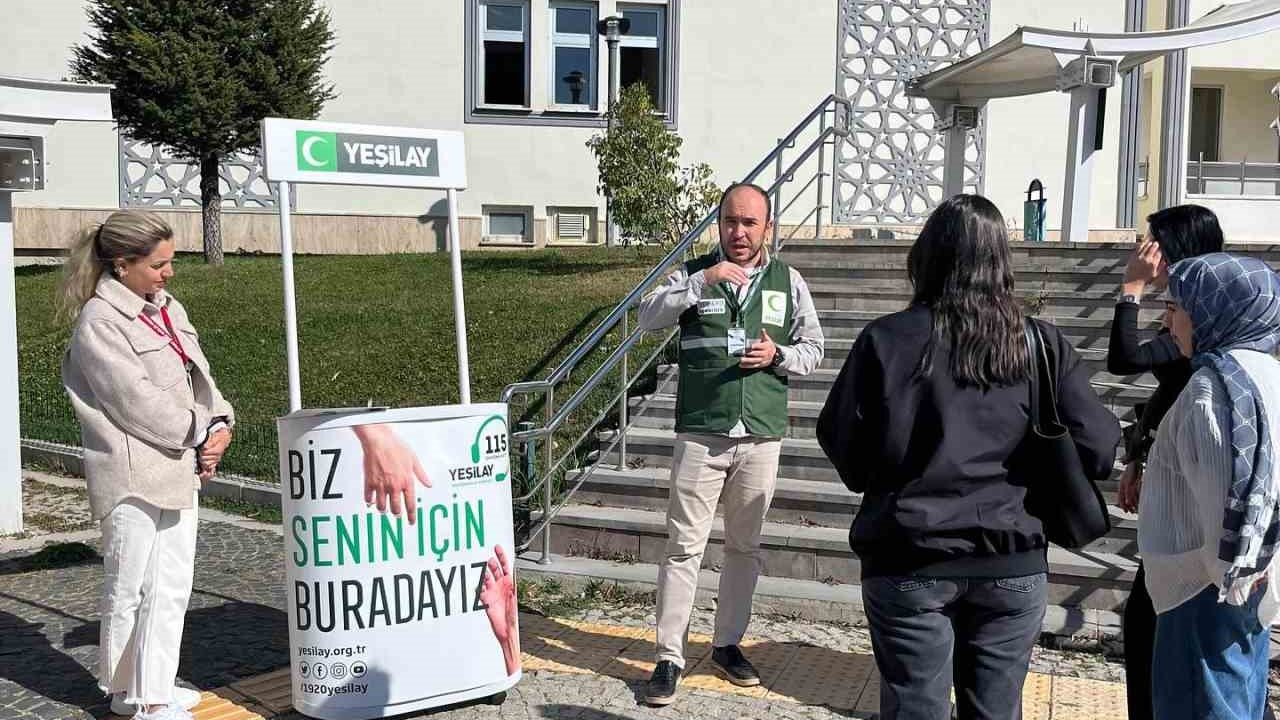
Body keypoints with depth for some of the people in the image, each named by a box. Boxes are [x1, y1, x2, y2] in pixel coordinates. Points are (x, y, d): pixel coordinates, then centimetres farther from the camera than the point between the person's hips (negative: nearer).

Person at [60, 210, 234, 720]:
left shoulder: (165, 307, 11)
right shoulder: (99, 323, -13)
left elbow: (198, 373, 11)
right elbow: (138, 401, -18)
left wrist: (219, 423, -6)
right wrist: (201, 435, -12)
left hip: (178, 468, 8)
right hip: (133, 475, -8)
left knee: (172, 586, 12)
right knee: (129, 587, 6)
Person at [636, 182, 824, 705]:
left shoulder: (788, 282, 7)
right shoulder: (694, 274, 2)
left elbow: (813, 349, 12)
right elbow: (647, 318, -13)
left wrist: (778, 355, -9)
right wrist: (703, 281, -23)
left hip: (761, 436, 2)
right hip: (700, 433, -2)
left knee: (745, 546, 12)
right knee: (684, 546, -1)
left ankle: (727, 643, 28)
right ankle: (669, 657, 7)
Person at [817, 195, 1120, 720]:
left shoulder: (887, 340, -9)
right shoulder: (1042, 344, -4)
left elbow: (839, 442, -4)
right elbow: (1098, 448, -5)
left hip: (909, 563, -2)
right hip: (1012, 564, 2)